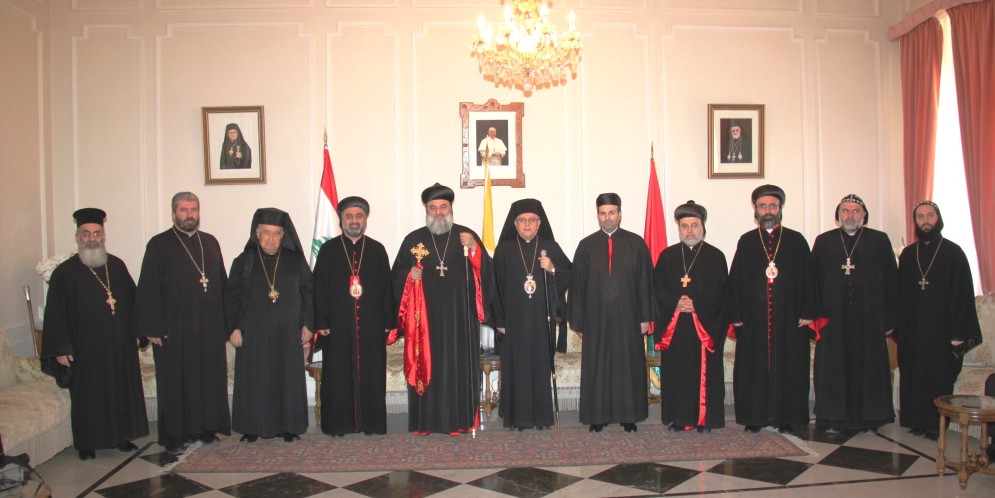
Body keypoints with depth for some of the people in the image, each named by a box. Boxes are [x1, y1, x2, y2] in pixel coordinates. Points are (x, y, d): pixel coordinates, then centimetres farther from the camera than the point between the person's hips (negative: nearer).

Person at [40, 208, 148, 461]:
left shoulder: (117, 266, 6)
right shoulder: (65, 272, -5)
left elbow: (132, 300, 12)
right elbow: (55, 314, -6)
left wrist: (135, 332, 9)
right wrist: (60, 348, -10)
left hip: (120, 345, 4)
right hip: (86, 348, -4)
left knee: (123, 390, 10)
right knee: (88, 395, 5)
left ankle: (122, 436, 24)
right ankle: (87, 443, 19)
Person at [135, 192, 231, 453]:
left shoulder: (211, 243, 11)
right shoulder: (159, 245, -2)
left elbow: (222, 283, 13)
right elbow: (148, 290, -6)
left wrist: (225, 322, 8)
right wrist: (153, 328, -12)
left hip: (209, 327, 4)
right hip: (174, 329, -4)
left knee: (209, 379, 10)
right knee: (175, 383, 4)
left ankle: (206, 428, 23)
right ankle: (174, 435, 15)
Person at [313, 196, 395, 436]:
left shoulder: (377, 250, 8)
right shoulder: (328, 250, 6)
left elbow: (386, 288, 6)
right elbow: (320, 288, 3)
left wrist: (388, 322, 1)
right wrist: (321, 322, -4)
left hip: (371, 324, 1)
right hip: (338, 325, -1)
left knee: (371, 374, 4)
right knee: (339, 375, 3)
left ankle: (371, 422, 15)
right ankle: (339, 423, 14)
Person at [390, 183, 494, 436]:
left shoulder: (467, 236, 7)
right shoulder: (413, 240, 9)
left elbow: (486, 272, 0)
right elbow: (397, 275, 10)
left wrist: (474, 250, -16)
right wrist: (409, 275, -10)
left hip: (459, 316, 0)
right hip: (425, 317, 1)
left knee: (460, 365, 1)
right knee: (427, 365, 1)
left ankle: (460, 420, 11)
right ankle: (425, 421, 10)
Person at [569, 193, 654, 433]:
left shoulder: (636, 244, 3)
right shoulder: (586, 246, 5)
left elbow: (645, 282, 3)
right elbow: (577, 285, 4)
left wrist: (645, 316, -1)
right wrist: (578, 320, 1)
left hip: (627, 317, 0)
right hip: (596, 317, 0)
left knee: (629, 365, 6)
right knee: (597, 366, 5)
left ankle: (629, 416, 18)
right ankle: (598, 416, 15)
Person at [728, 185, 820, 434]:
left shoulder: (796, 241, 7)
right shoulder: (746, 242, 7)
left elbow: (808, 279, 4)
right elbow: (735, 281, 4)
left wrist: (807, 312, -4)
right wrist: (735, 315, -3)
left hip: (789, 319, 0)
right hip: (753, 318, 0)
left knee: (789, 367, 4)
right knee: (754, 368, 4)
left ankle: (787, 417, 16)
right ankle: (754, 417, 14)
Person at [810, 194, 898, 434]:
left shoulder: (880, 240, 6)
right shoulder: (823, 241, 7)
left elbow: (891, 282, 4)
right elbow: (813, 281, 5)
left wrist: (889, 318, -1)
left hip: (869, 318, 0)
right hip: (833, 319, 0)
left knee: (868, 367, 6)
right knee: (834, 368, 4)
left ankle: (868, 418, 18)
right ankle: (835, 418, 14)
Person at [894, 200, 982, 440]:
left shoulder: (953, 252, -2)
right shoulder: (908, 254, 9)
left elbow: (963, 294, -6)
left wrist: (958, 333, -12)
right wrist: (898, 326, 2)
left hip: (941, 329, -3)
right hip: (912, 330, 3)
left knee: (939, 377, 3)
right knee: (913, 376, 7)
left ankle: (937, 424, 13)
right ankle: (917, 421, 17)